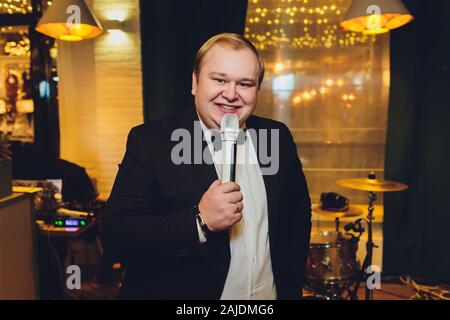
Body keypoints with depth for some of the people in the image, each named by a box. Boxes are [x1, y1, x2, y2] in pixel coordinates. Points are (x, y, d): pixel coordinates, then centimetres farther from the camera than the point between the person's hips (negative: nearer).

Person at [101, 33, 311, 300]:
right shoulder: (150, 141, -16)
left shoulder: (278, 137, -4)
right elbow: (115, 234, -20)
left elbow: (299, 212, 7)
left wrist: (291, 283, 2)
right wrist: (200, 221, -31)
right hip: (182, 292, -3)